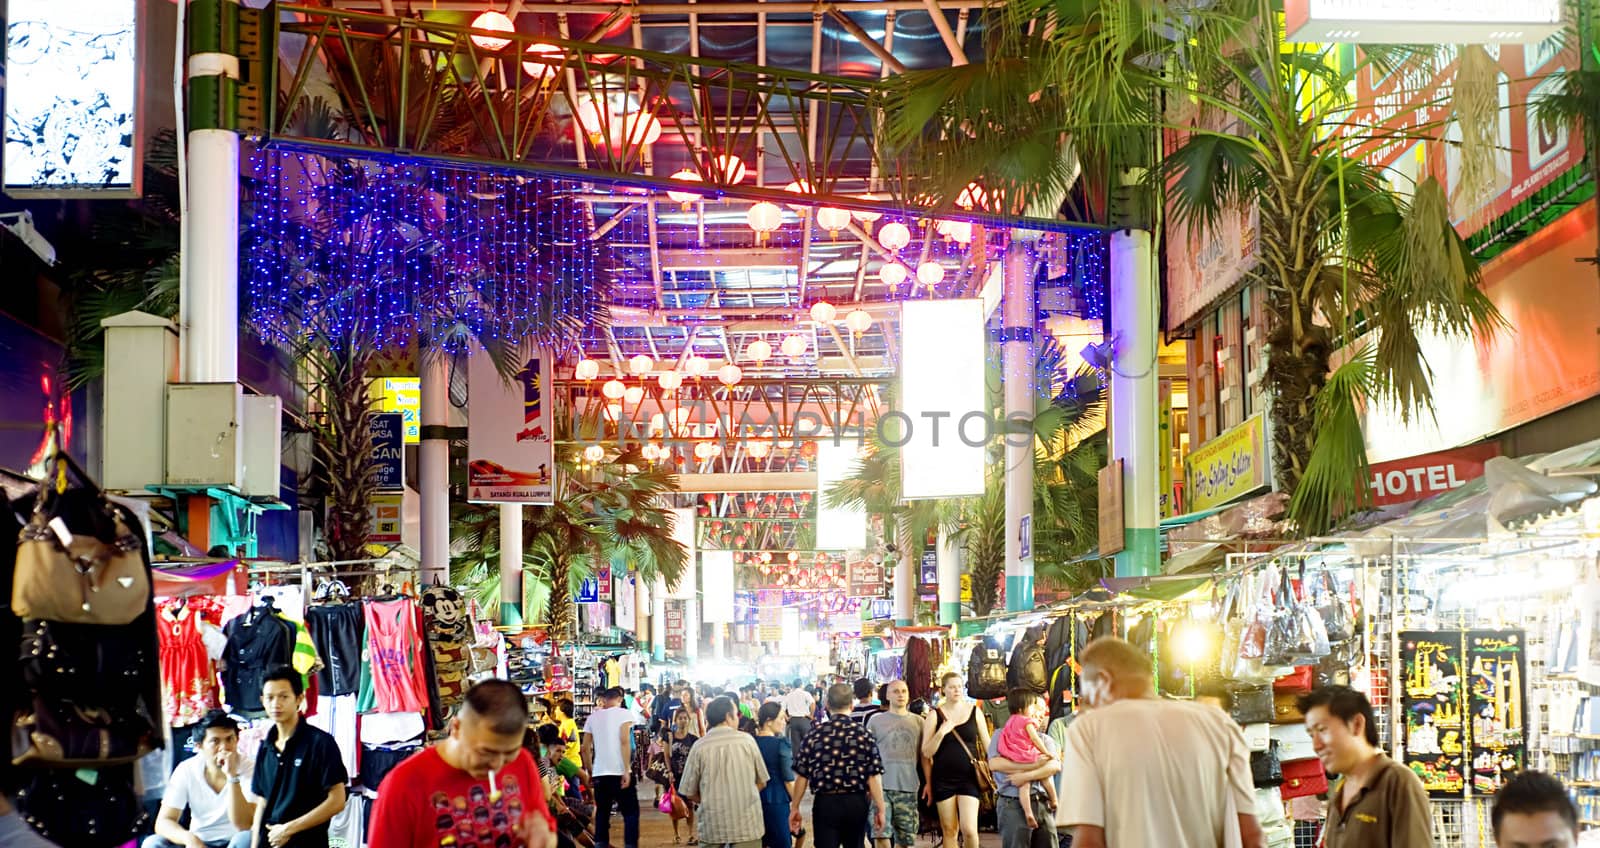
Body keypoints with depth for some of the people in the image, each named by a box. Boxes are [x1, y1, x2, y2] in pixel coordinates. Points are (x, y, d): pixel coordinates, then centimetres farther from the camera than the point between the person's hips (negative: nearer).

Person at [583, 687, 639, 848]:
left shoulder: (593, 717, 11)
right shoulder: (624, 714, -1)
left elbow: (585, 748, 9)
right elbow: (624, 741, -13)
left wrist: (590, 772, 19)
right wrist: (627, 771, -15)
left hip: (599, 774, 4)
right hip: (620, 772, -4)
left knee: (602, 813, 11)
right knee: (630, 812, 2)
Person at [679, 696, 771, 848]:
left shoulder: (699, 747, -4)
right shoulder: (747, 740, -3)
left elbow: (689, 793, 2)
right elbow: (761, 782, 7)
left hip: (712, 824, 0)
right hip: (746, 823, 0)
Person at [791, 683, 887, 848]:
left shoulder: (814, 734, -4)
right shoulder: (863, 734, -5)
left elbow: (801, 775, -2)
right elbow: (874, 777, -7)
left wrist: (795, 808, 7)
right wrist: (880, 809, 0)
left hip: (825, 803, -1)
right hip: (856, 803, 1)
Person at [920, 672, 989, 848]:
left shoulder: (974, 711, 6)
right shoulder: (935, 716, 3)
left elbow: (987, 745, 11)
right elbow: (926, 753, 0)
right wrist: (941, 733, -14)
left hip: (969, 778, 0)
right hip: (943, 779, 0)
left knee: (969, 830, -12)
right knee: (949, 831, 4)